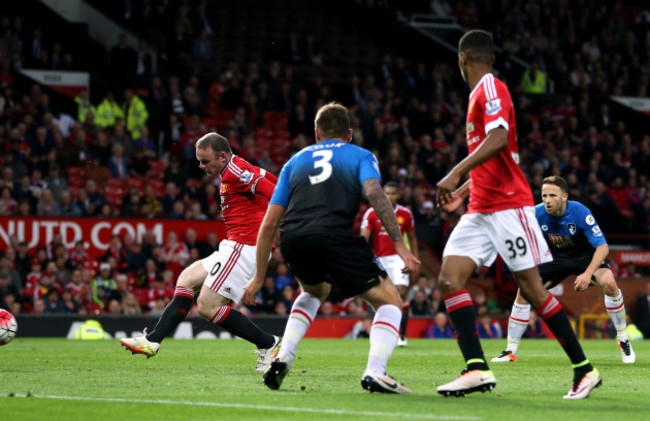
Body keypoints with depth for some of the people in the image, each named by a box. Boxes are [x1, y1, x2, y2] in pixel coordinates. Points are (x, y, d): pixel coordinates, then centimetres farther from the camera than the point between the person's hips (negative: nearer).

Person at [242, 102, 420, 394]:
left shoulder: (296, 160, 31)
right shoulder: (360, 156, 21)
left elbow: (269, 223, 26)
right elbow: (375, 195, -2)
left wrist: (259, 277, 31)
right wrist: (399, 245, -6)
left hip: (292, 241, 4)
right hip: (334, 236, -4)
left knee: (314, 291, 37)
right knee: (389, 301, 9)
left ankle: (283, 358, 21)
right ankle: (375, 372, -12)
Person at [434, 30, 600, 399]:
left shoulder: (491, 88, -10)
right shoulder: (481, 93, 19)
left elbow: (499, 138, -27)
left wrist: (456, 173, -32)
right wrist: (464, 191, 31)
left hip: (508, 206, -9)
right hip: (480, 210, 9)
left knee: (532, 288, -6)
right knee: (450, 279, -7)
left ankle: (585, 369, 4)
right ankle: (477, 369, -14)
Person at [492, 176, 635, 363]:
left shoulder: (580, 213, -30)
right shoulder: (537, 214, -22)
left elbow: (602, 247, -29)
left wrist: (588, 273, -41)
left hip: (584, 256, -3)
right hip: (555, 257, 3)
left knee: (608, 283, -30)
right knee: (524, 290, -15)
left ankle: (623, 340, -10)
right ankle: (511, 351, -4)